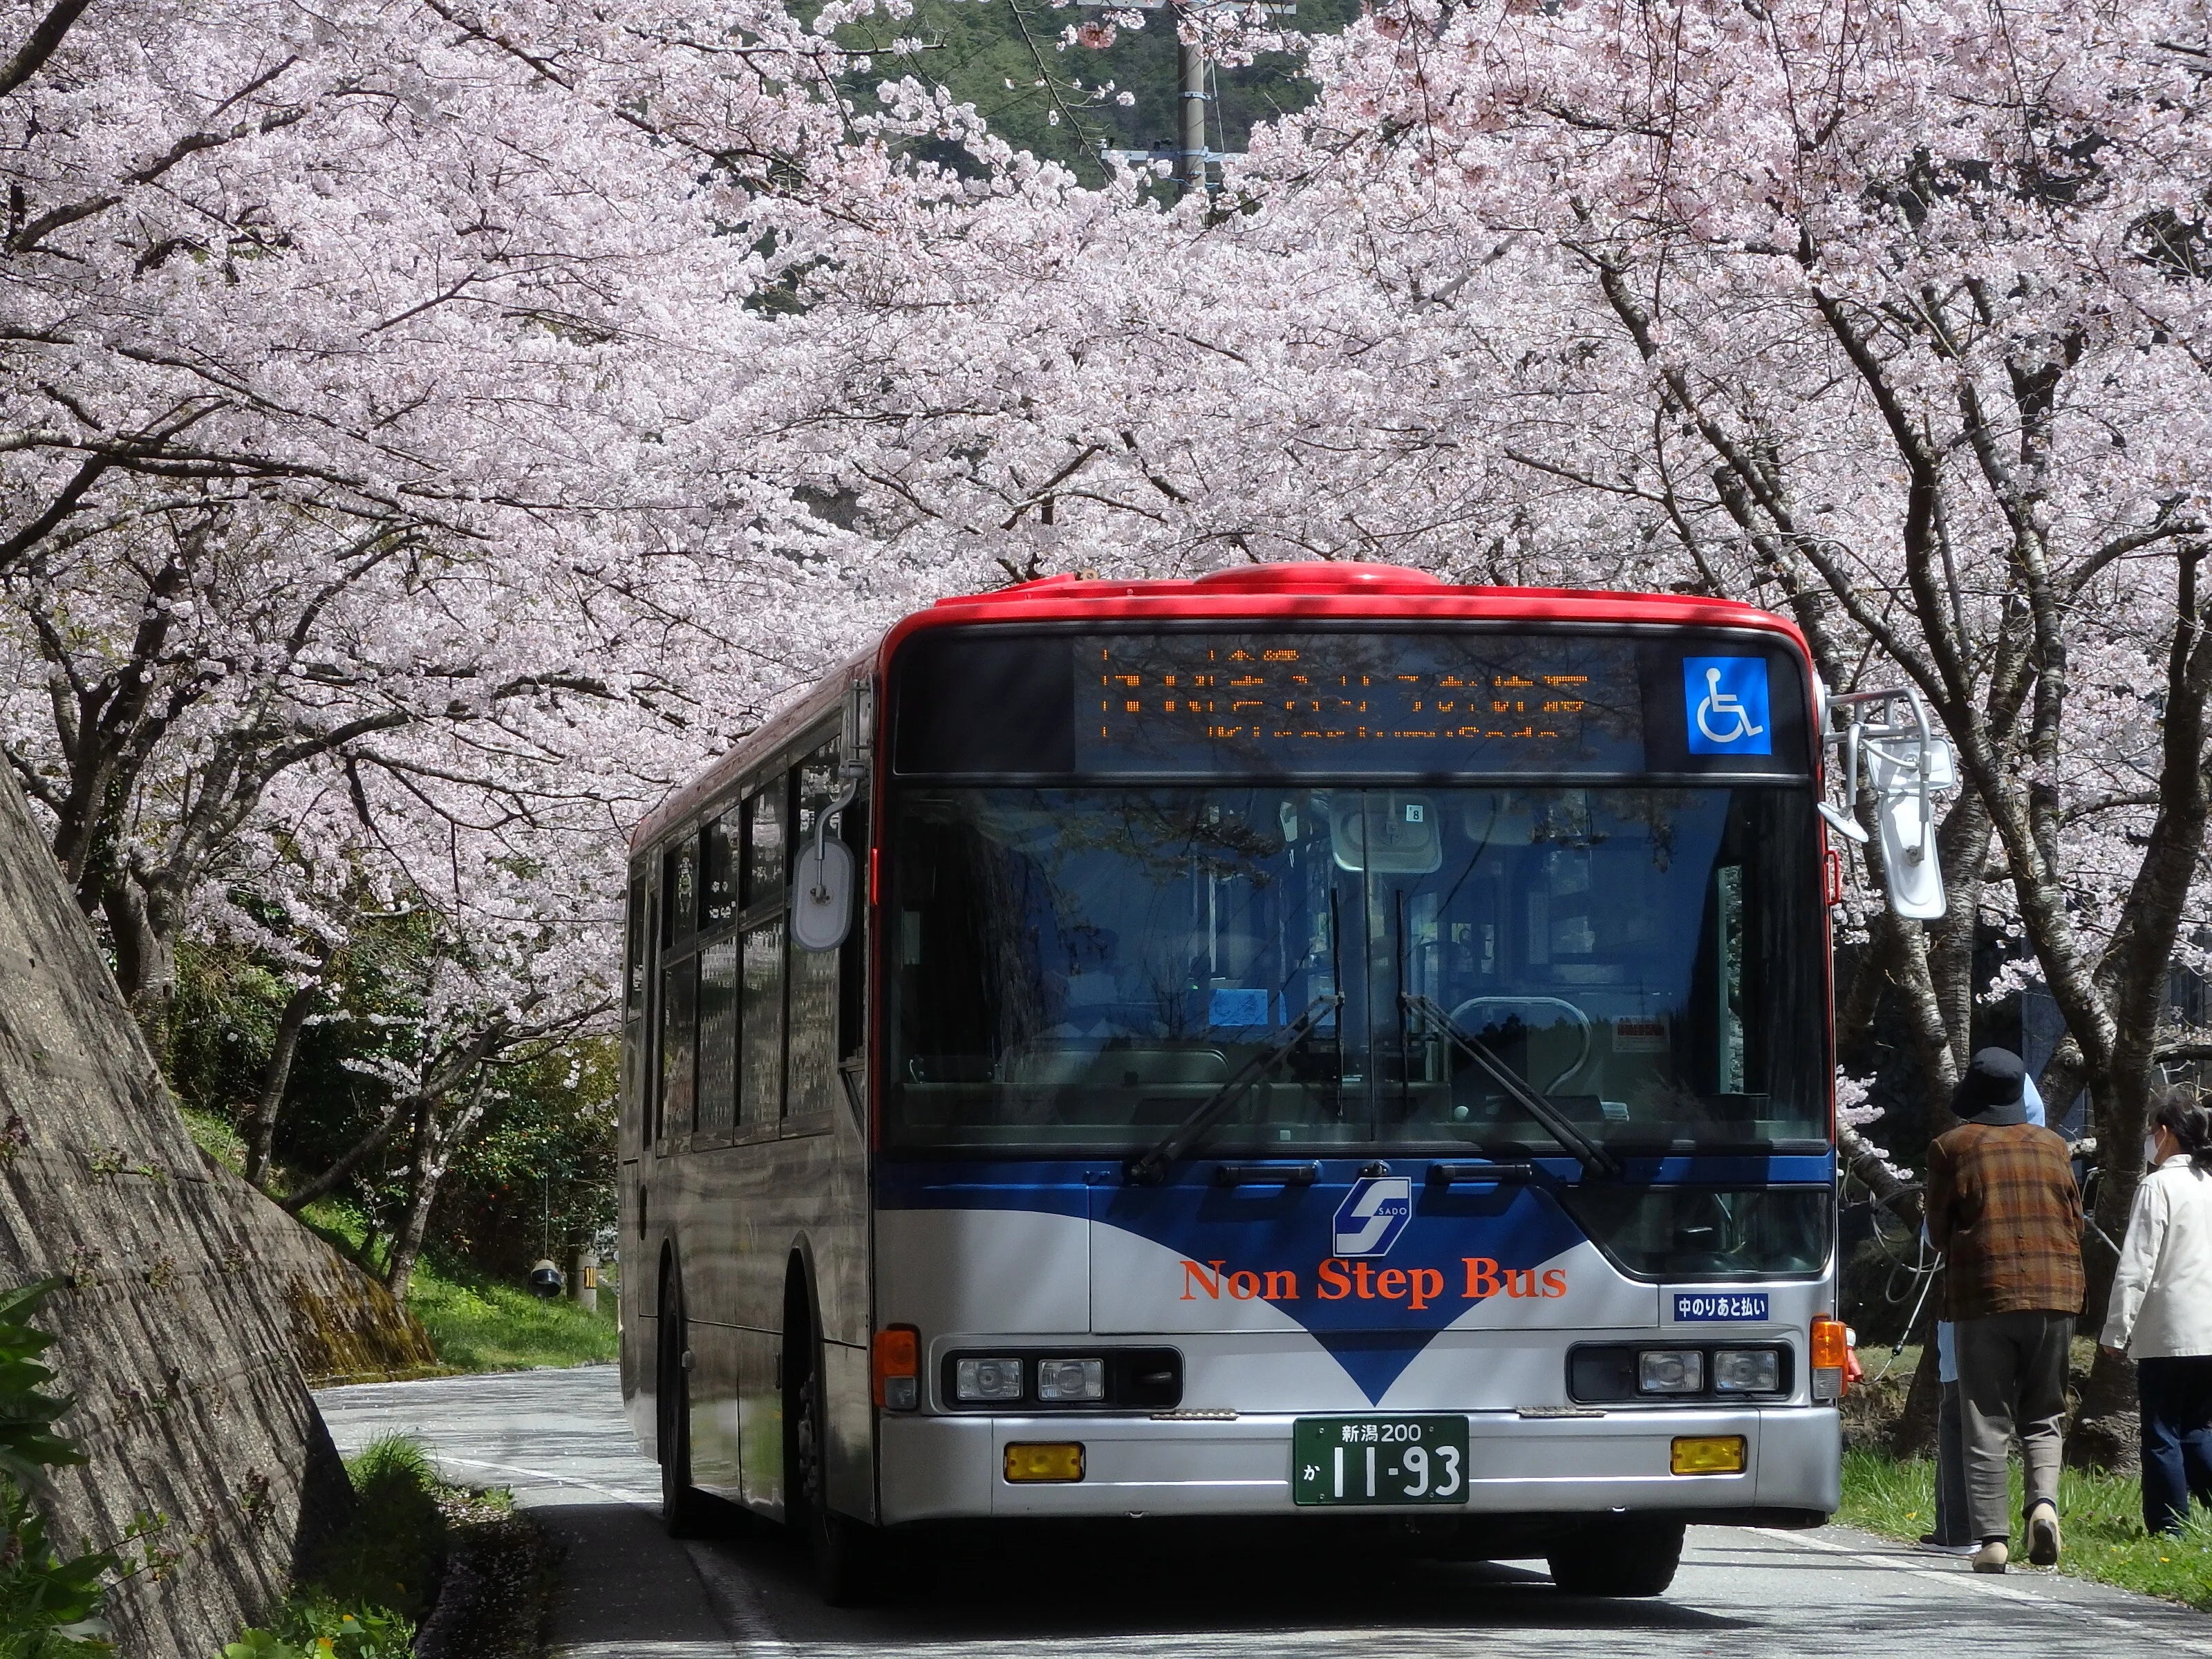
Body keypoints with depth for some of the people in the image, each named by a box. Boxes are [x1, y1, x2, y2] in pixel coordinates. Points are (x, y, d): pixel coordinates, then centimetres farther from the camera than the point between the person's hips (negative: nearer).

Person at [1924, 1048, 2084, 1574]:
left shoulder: (1952, 1148, -1)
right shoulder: (2052, 1146, 8)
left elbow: (1938, 1230, 3)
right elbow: (2075, 1223, 12)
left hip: (1982, 1295, -2)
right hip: (2054, 1294, 2)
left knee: (1987, 1422, 2)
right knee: (2044, 1414, 12)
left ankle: (1993, 1536, -4)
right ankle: (2044, 1500, -13)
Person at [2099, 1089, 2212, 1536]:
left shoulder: (2158, 1186, -10)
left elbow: (2136, 1265, -14)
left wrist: (2117, 1329, -9)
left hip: (2169, 1334, -7)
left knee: (2162, 1434, 0)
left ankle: (2169, 1528, -1)